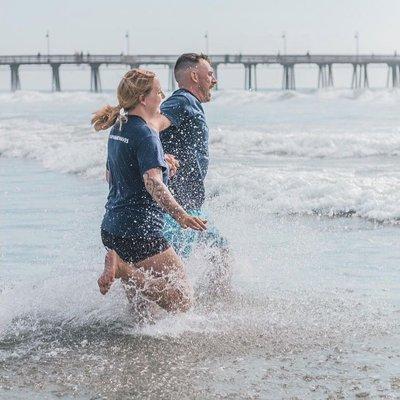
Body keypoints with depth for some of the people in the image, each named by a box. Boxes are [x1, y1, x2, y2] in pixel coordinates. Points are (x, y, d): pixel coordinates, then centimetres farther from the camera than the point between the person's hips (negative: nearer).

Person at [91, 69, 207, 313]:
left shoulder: (118, 129, 13)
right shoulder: (145, 135, -15)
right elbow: (153, 182, -30)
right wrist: (179, 214, -42)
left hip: (111, 229, 9)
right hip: (139, 231, -9)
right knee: (182, 301, -10)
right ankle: (122, 269, -17)